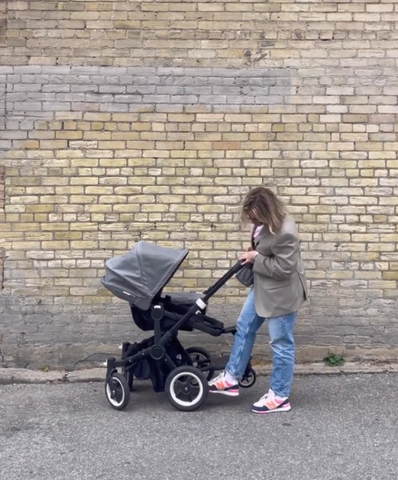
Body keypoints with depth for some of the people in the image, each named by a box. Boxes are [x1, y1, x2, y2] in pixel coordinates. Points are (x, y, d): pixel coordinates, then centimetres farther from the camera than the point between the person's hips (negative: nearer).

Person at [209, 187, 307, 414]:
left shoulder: (285, 232, -32)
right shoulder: (267, 222, -2)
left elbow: (283, 268, -28)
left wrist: (255, 259, -20)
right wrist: (252, 254, 0)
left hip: (281, 293, -10)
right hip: (263, 287, 10)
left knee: (281, 343, 4)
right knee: (244, 328, 17)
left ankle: (280, 397, 19)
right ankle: (232, 378, 32)